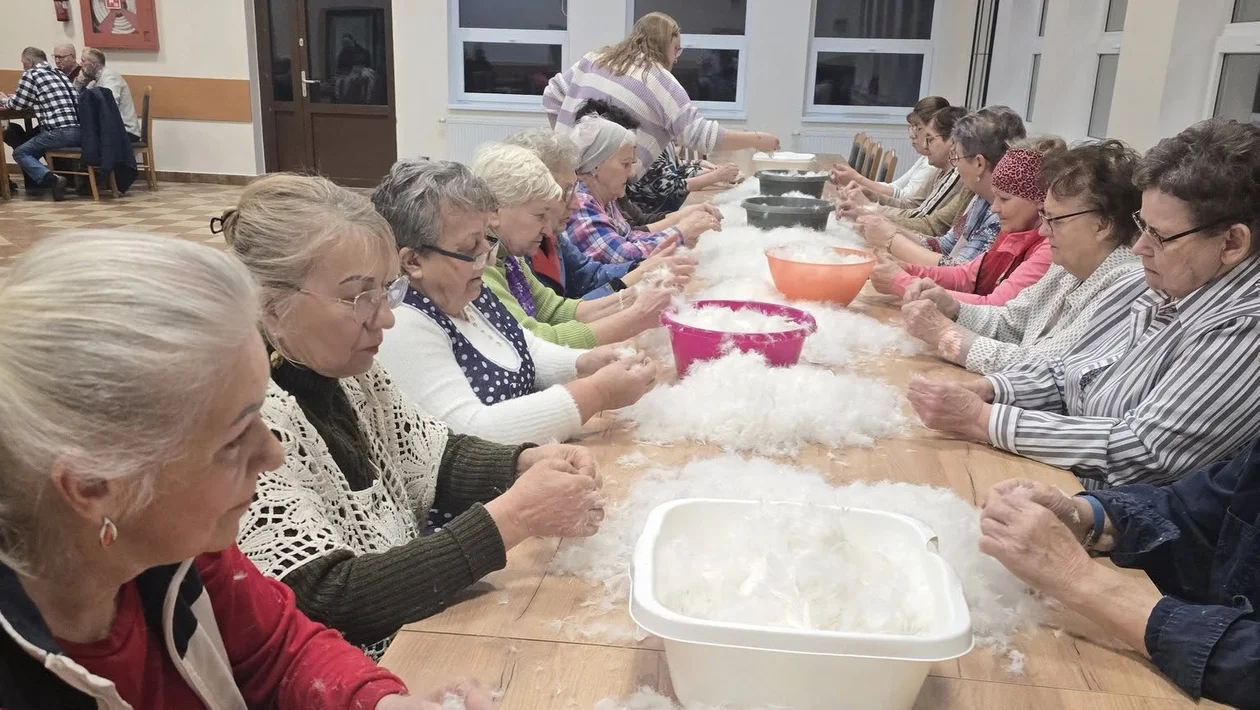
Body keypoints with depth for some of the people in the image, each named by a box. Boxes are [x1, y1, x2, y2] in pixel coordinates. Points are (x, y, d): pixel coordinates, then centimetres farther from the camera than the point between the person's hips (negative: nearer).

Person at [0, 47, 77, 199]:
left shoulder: (31, 74, 1)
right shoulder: (59, 74, 23)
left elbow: (17, 104, 8)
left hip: (59, 132, -8)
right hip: (78, 132, 8)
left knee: (20, 152, 9)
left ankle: (51, 179, -14)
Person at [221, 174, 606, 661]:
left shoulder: (347, 374, -1)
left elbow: (436, 460, 10)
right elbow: (325, 601, -28)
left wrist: (530, 464, -9)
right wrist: (511, 518, -30)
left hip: (412, 633, 7)